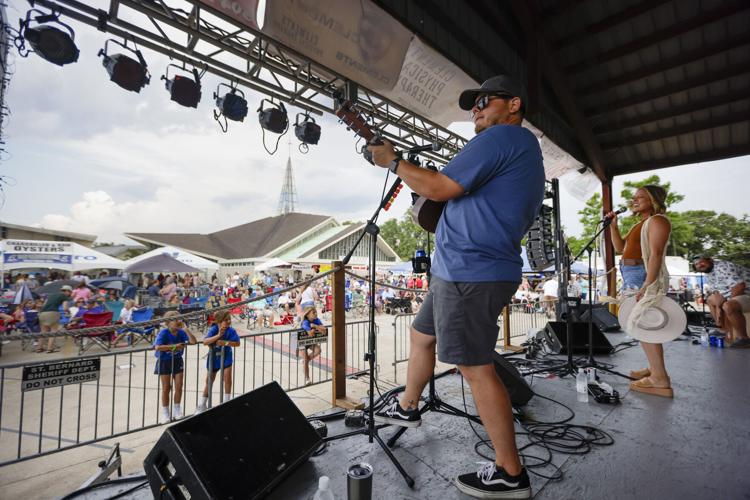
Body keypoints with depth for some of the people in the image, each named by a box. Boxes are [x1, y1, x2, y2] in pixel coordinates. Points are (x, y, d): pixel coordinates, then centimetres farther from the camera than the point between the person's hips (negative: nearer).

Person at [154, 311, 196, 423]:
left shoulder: (181, 332, -9)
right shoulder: (164, 332, -19)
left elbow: (193, 341, -18)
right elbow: (157, 347, -33)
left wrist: (186, 328, -21)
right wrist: (174, 346, -28)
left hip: (177, 361, 4)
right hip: (164, 362, -3)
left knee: (179, 387, 5)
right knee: (166, 388, 5)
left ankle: (177, 411, 24)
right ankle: (165, 413, 22)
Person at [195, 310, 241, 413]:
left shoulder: (231, 330, -20)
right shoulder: (213, 329, -24)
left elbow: (237, 343, -23)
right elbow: (205, 342, -37)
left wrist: (225, 342, -35)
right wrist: (218, 335, -47)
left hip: (226, 356, 0)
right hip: (214, 357, 0)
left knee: (227, 378, -8)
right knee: (209, 381, 13)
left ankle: (226, 402, 11)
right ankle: (201, 406, 32)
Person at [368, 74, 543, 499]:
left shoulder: (503, 136, -10)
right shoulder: (526, 151, 23)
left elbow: (439, 188, -17)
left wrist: (392, 162, -2)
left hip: (470, 273, -11)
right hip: (468, 270, 11)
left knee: (477, 367, -3)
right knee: (422, 335, 21)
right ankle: (407, 407, 40)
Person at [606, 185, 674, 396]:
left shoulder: (657, 220, -7)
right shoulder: (640, 224, 22)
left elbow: (656, 254, -18)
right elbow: (620, 247, 21)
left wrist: (647, 286, -26)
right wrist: (613, 225, 10)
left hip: (646, 277, -10)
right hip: (633, 278, 10)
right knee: (639, 324, 13)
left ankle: (661, 381, -10)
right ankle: (654, 368, 24)